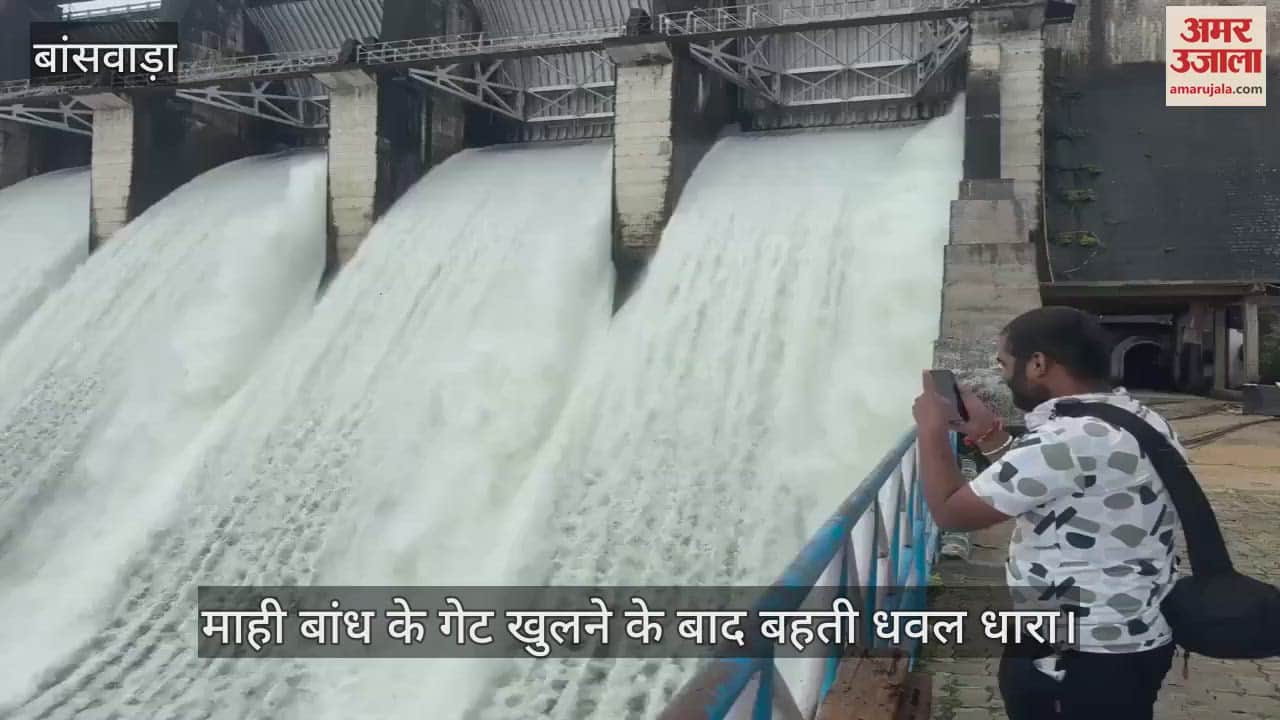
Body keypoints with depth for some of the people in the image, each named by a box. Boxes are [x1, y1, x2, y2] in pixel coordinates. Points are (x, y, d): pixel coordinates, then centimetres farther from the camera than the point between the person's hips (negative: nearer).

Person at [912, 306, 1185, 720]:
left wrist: (932, 428, -5)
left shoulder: (1065, 439, -26)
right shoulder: (1144, 421, 5)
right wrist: (988, 433, 12)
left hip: (1080, 660, -9)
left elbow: (950, 511, -18)